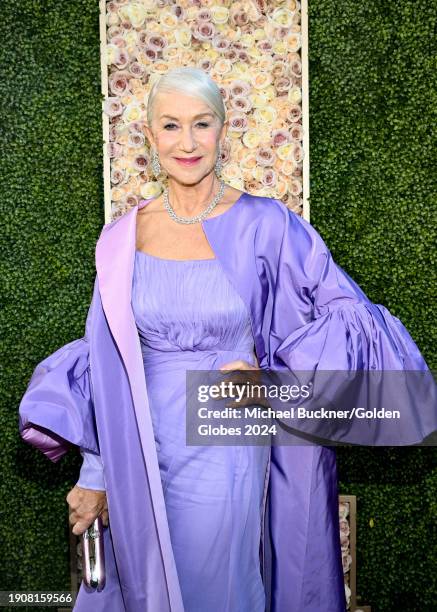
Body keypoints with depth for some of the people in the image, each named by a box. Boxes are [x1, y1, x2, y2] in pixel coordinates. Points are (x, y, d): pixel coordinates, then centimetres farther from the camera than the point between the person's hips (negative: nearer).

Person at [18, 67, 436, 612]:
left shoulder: (264, 226, -10)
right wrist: (96, 476, 4)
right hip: (141, 456, 3)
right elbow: (107, 363, 3)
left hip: (225, 458, -3)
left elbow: (348, 317, -3)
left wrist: (270, 379, -14)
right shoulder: (122, 239, -2)